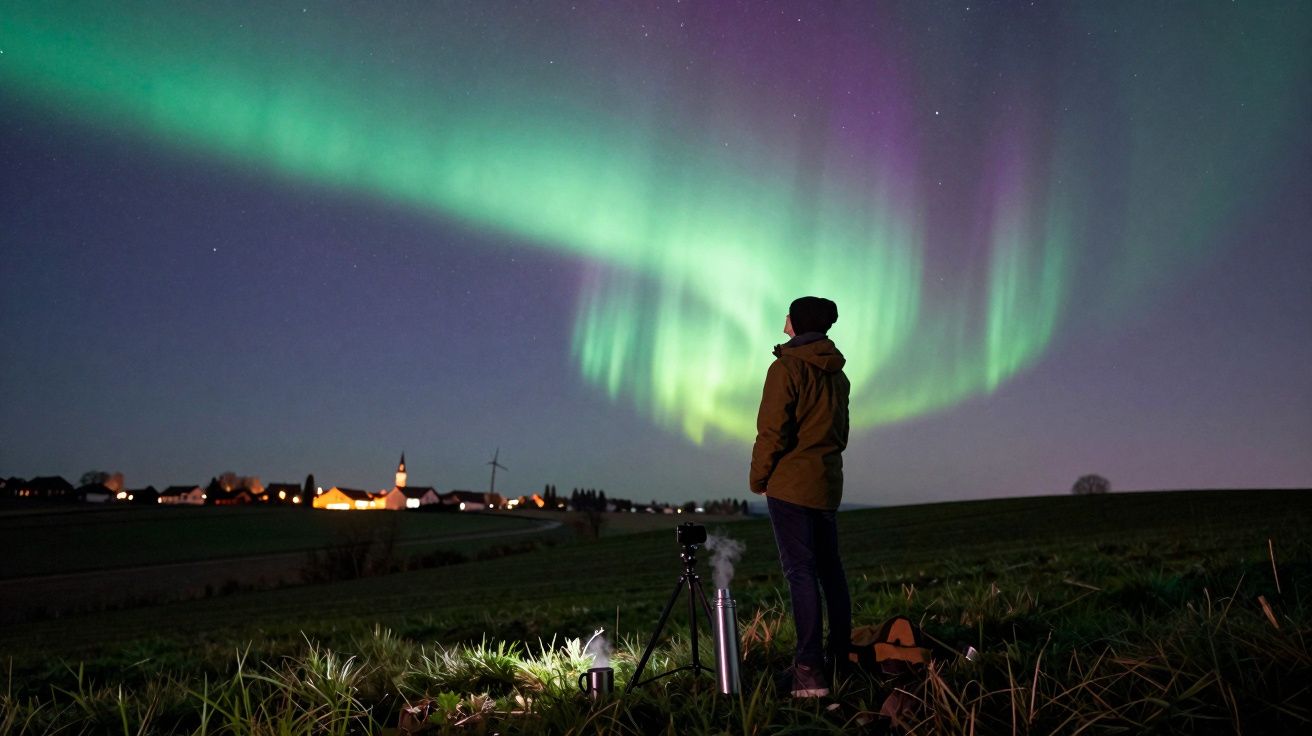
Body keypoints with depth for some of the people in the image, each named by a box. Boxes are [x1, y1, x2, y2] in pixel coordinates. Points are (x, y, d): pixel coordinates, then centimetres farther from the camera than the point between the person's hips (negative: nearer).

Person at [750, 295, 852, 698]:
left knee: (801, 573, -8)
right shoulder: (837, 374, 14)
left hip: (790, 484, -8)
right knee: (830, 571, 14)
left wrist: (758, 479, -3)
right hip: (828, 484, 8)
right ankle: (842, 658, 22)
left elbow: (772, 431, -14)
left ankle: (810, 671, -10)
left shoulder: (787, 368, -11)